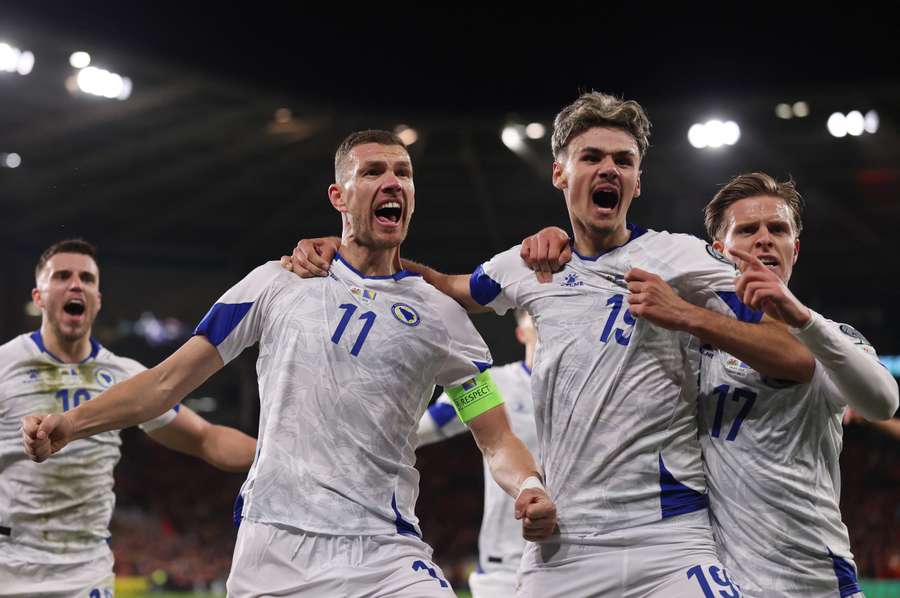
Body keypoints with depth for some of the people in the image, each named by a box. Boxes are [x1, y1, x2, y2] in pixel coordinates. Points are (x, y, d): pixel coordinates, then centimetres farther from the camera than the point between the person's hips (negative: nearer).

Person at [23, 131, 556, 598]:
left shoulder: (441, 314, 9)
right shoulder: (280, 283, 9)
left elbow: (498, 439, 9)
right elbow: (170, 381, 11)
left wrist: (529, 489, -13)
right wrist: (72, 423, -1)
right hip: (272, 550, 0)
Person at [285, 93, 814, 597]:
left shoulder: (682, 258, 0)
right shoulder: (532, 266, 12)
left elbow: (799, 362, -4)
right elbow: (448, 289, 31)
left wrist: (687, 315, -15)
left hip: (667, 543, -3)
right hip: (558, 545, 4)